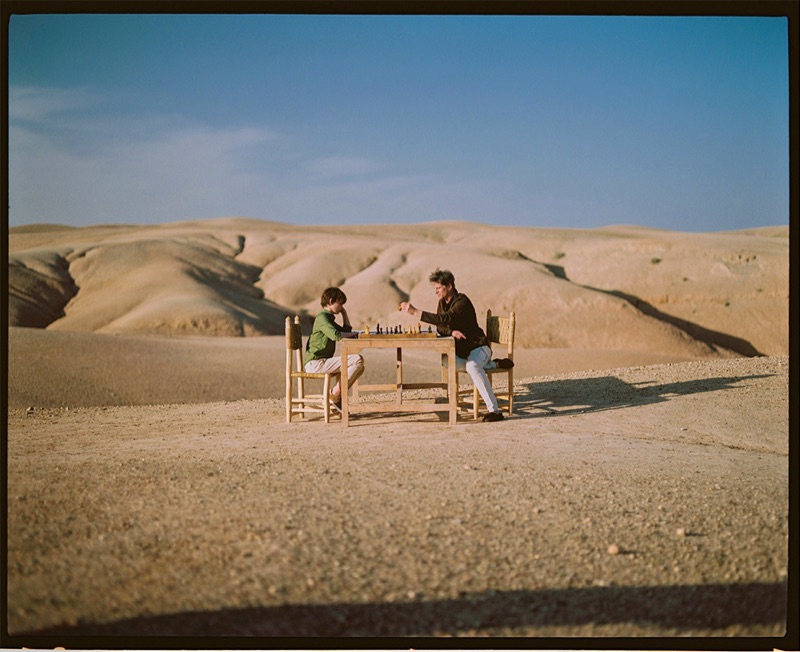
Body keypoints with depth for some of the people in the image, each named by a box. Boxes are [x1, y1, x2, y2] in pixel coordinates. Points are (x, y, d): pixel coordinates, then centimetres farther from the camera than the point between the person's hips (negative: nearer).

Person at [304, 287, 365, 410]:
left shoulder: (329, 318, 22)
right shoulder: (322, 318, -11)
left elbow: (346, 331, 30)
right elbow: (336, 335, -27)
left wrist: (344, 313, 22)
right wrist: (352, 334, -10)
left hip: (322, 362, 10)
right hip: (315, 364, -10)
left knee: (359, 367, 10)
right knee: (358, 359, -20)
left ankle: (337, 394, 2)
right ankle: (335, 394, -14)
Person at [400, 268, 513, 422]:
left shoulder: (462, 302, -18)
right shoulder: (443, 302, 9)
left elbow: (444, 319, -34)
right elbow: (440, 327, 6)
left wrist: (415, 311, -37)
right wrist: (451, 332, -19)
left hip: (478, 346, -7)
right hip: (461, 349, 7)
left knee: (472, 366, -39)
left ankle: (494, 410, -37)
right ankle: (492, 365, -4)